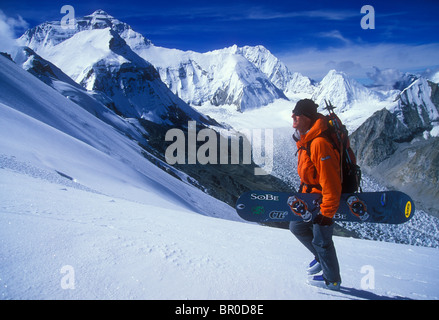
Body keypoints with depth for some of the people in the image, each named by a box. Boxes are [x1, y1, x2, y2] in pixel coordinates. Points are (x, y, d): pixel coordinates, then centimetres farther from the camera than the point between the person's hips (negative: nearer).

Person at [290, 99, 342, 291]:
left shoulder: (319, 143, -29)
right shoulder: (305, 140, 3)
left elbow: (330, 182, -29)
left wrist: (326, 213, -24)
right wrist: (303, 189, 25)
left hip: (325, 199, -9)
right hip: (311, 196, 9)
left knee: (321, 240, 5)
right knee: (297, 227, 18)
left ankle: (332, 280, 28)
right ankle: (320, 257, 40)